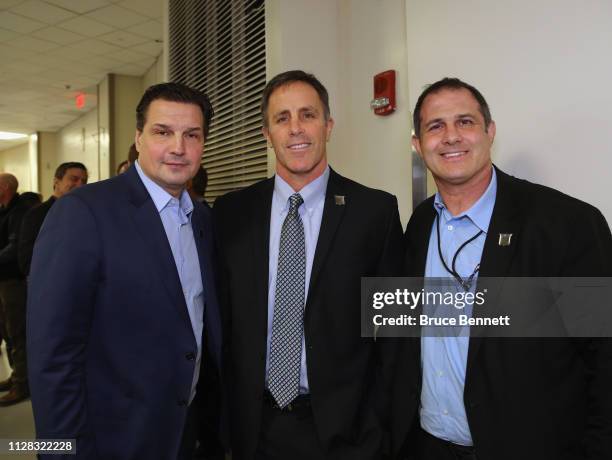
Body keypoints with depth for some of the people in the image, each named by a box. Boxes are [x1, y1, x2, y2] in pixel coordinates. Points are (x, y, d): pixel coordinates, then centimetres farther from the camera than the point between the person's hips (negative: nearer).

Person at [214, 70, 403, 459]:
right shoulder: (231, 212, -1)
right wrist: (221, 416, 3)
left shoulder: (376, 210, -8)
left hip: (345, 428, -1)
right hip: (254, 427, 2)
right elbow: (221, 320, 3)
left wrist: (377, 421, -5)